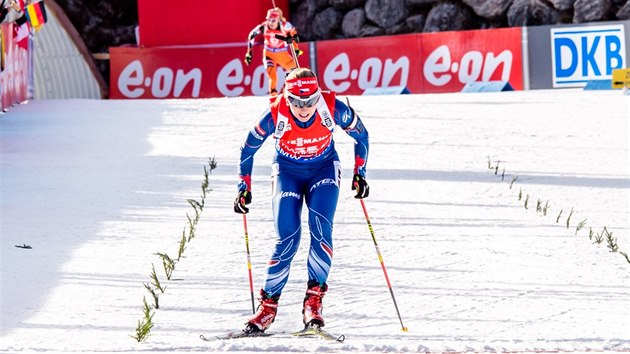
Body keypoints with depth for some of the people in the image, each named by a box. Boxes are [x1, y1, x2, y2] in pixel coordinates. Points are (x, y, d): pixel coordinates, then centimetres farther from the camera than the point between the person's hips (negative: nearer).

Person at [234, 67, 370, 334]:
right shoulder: (275, 115, -27)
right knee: (288, 239, -14)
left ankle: (314, 299, -16)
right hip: (287, 172, -1)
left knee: (320, 229, -22)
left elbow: (360, 134, -5)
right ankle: (268, 304, -1)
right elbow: (248, 149, -8)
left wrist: (359, 173, -6)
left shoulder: (332, 108, -26)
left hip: (323, 171, 1)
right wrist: (244, 188, -6)